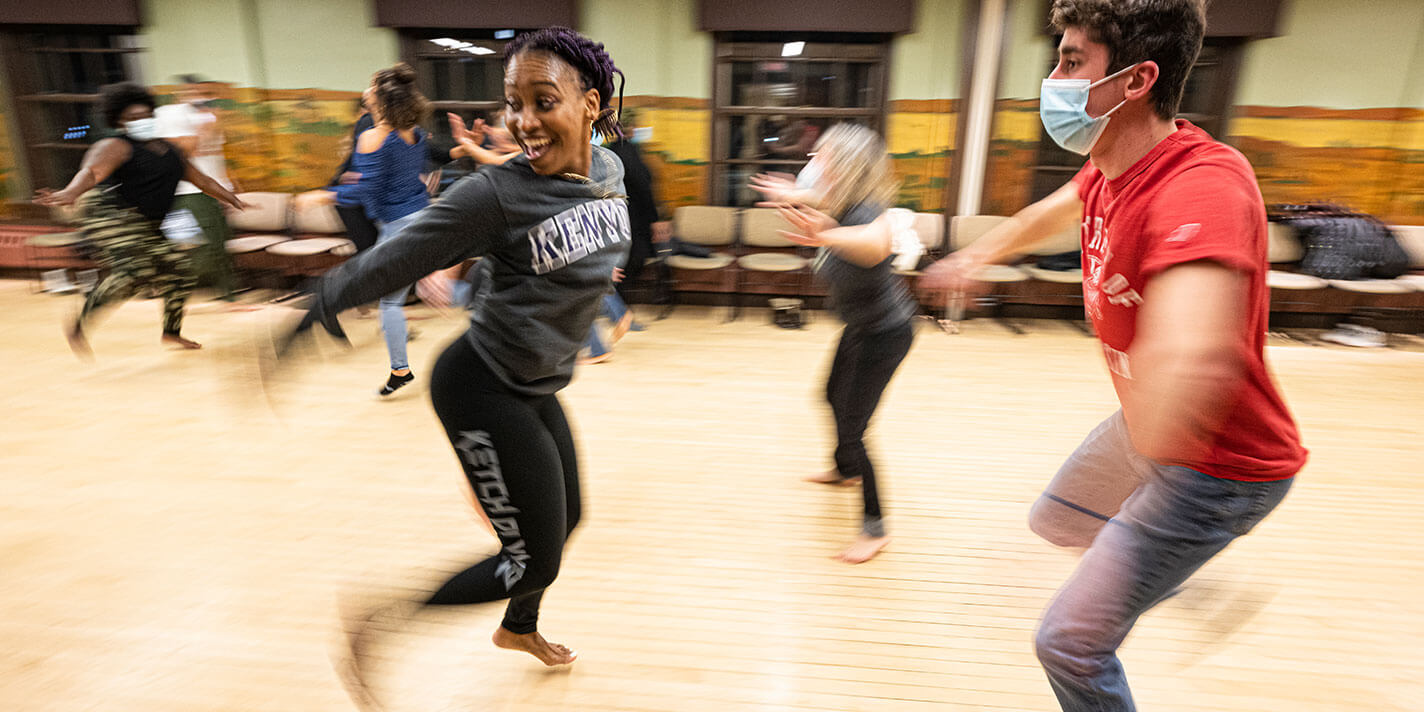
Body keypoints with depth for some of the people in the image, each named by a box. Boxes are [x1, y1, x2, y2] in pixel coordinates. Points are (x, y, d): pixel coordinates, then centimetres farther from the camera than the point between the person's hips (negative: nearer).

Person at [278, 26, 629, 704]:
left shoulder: (610, 169, -1)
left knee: (566, 520, 23)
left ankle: (519, 628, 52)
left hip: (536, 389, 8)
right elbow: (388, 262, -16)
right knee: (532, 561, -1)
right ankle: (376, 627, 19)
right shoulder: (496, 191, -21)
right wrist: (300, 322, -14)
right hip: (482, 389, -8)